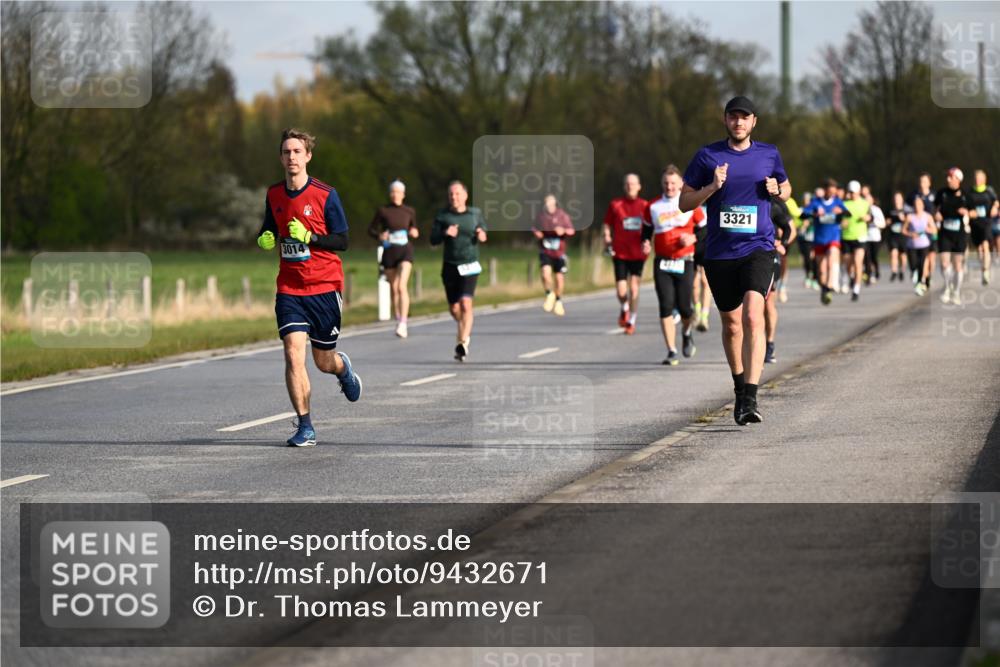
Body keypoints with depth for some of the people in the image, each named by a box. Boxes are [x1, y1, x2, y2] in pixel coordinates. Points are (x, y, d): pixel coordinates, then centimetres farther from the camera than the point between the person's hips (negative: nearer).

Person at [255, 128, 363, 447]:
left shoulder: (325, 195, -8)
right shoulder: (273, 195, 5)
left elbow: (342, 241, -7)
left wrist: (308, 236, -22)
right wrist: (265, 240, -4)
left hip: (324, 288, -2)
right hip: (289, 289, 2)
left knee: (324, 362, 7)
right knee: (293, 354, -15)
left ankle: (344, 368, 46)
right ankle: (305, 427, -9)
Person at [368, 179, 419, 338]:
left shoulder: (409, 211, 6)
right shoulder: (382, 211, 2)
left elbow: (414, 229, 19)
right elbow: (371, 229, 7)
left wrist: (415, 233, -4)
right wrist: (379, 236, -13)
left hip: (405, 251, -1)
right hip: (389, 252, 1)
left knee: (402, 286, -18)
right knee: (393, 289, 9)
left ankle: (403, 324, -24)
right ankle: (398, 322, 24)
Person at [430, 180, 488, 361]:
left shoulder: (475, 214, 4)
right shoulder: (443, 216, 3)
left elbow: (483, 232, 15)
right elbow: (433, 239, 0)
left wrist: (482, 236, -8)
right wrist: (445, 233, -20)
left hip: (469, 266, -2)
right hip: (450, 265, 2)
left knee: (465, 304, -18)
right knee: (454, 308, 10)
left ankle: (463, 343, -20)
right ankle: (465, 332, 40)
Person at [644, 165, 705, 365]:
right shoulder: (653, 207, 7)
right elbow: (647, 231, 17)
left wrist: (693, 238, -12)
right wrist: (645, 242, -4)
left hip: (685, 263, -2)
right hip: (662, 264, 2)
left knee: (685, 307, -2)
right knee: (666, 307, -7)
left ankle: (687, 333, 32)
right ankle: (672, 351, -2)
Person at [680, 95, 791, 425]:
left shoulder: (769, 154, 7)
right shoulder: (707, 156, 3)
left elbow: (786, 189, 23)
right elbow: (685, 202, 6)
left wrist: (777, 189, -1)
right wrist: (712, 187, -13)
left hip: (758, 247, -1)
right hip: (719, 252, 1)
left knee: (753, 317, -20)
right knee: (731, 324, 12)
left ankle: (750, 400, -25)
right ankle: (740, 387, 36)